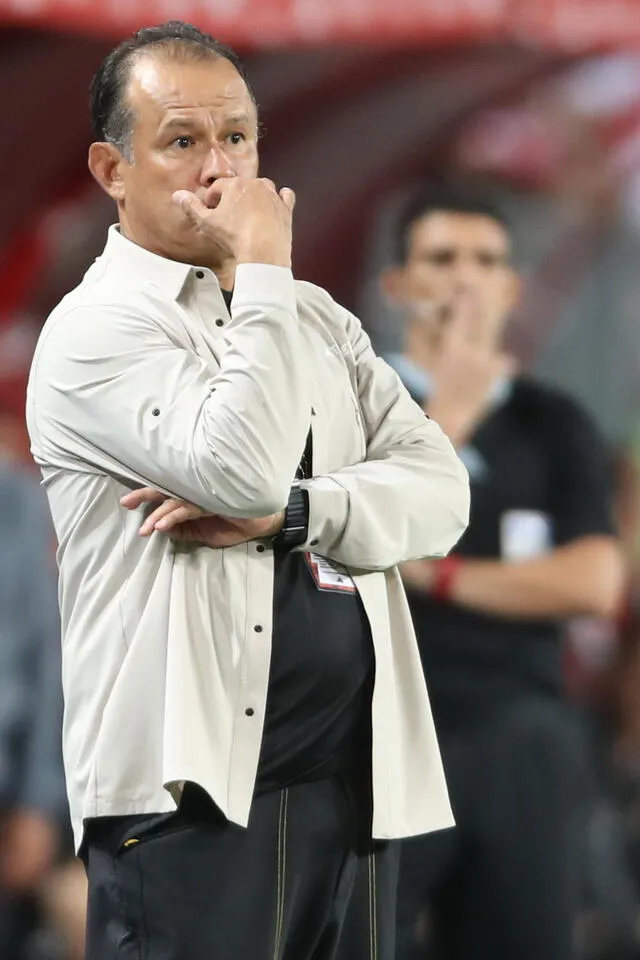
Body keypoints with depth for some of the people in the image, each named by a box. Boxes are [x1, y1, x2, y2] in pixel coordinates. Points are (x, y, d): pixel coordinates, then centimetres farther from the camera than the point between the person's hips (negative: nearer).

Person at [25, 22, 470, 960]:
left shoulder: (315, 320, 17)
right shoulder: (95, 329, -5)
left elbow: (441, 489, 4)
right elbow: (243, 465, -21)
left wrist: (284, 513, -13)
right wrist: (265, 266, -12)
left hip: (354, 772, 6)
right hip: (192, 780, -6)